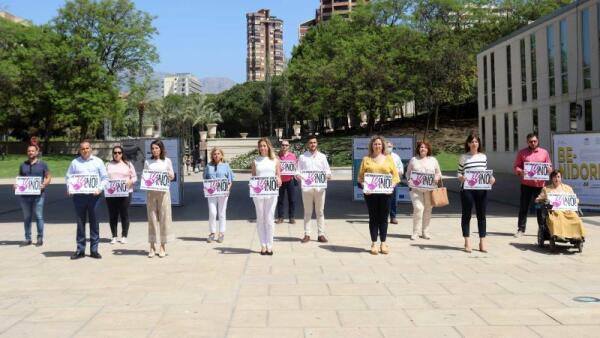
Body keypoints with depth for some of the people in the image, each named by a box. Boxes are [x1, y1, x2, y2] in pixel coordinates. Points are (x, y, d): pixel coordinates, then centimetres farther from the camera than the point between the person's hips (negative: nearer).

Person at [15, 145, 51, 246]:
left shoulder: (42, 164, 5)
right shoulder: (23, 165, 14)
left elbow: (48, 177, 4)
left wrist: (44, 185, -14)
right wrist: (16, 185, -2)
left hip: (38, 195, -3)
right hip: (25, 195, 3)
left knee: (39, 216, -4)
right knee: (26, 217, 6)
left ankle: (40, 238, 3)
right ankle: (28, 238, 13)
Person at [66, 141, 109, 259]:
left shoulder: (98, 161, 8)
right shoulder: (75, 162, 10)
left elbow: (105, 178, 6)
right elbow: (68, 178, 10)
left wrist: (100, 188, -10)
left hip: (93, 195, -1)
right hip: (79, 195, 1)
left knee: (94, 222, 3)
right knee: (80, 222, 4)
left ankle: (94, 250, 9)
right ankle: (80, 250, 10)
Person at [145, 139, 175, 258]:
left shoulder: (167, 161, 7)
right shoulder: (147, 162, 10)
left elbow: (172, 176, 10)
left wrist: (168, 175, -11)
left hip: (163, 191, -1)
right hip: (151, 192, 1)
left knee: (164, 218, -1)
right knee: (152, 218, 1)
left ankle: (163, 246, 7)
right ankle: (152, 246, 7)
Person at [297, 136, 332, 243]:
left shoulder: (322, 156, 10)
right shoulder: (302, 157, 7)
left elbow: (327, 171, 9)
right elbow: (298, 172, 6)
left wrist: (328, 175, -13)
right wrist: (299, 176, -17)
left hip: (319, 187, 1)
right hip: (306, 187, -1)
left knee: (320, 212, 5)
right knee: (307, 212, 4)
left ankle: (321, 234, 9)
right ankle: (307, 234, 8)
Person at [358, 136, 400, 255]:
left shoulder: (389, 158, 9)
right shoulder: (366, 159, 8)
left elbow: (395, 175, 7)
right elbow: (361, 176, 6)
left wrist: (392, 185, -9)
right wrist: (364, 186, -10)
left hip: (385, 192, 1)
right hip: (370, 192, -1)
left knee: (384, 218, 5)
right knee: (373, 218, 3)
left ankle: (383, 244, 12)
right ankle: (374, 244, 9)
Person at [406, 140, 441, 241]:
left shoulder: (433, 160, 11)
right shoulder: (413, 160, 9)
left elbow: (438, 173, 15)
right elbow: (408, 173, 12)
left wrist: (437, 179, -6)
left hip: (429, 189, 2)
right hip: (416, 189, -2)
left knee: (428, 210, 4)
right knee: (418, 208, -13)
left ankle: (425, 231, 15)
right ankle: (415, 232, -5)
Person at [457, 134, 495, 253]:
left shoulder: (483, 156, 11)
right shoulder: (463, 157, 3)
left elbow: (486, 172, 16)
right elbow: (459, 173, 4)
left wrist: (491, 178, -3)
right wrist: (461, 178, -17)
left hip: (481, 189, 3)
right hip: (467, 189, -3)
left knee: (481, 215, 6)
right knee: (466, 215, 3)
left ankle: (482, 243, 12)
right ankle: (467, 242, 11)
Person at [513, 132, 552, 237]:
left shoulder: (544, 152, 9)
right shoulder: (522, 152, 6)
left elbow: (549, 167, 13)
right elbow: (516, 166, 4)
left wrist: (548, 170, -10)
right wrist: (520, 172, -17)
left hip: (540, 184, 1)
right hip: (526, 184, -1)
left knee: (541, 207, 6)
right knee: (523, 207, 1)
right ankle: (521, 229, 7)